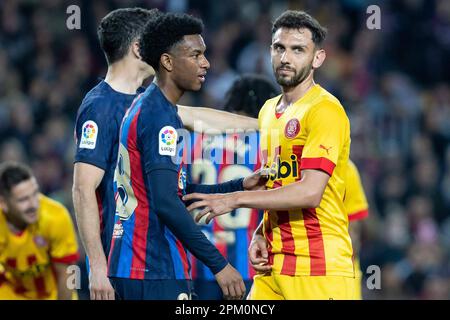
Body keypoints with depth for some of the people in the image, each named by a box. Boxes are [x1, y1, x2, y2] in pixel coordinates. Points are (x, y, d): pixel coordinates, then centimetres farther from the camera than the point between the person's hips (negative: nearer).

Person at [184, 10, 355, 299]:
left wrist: (234, 199, -17)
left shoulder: (325, 110, -10)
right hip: (273, 266, 8)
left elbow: (310, 192, -20)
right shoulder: (268, 111, 17)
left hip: (319, 269, -8)